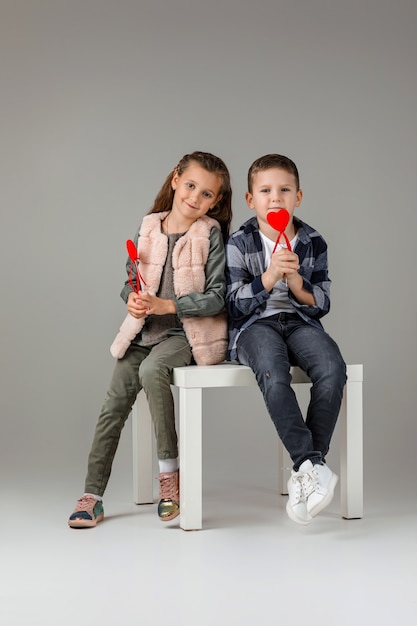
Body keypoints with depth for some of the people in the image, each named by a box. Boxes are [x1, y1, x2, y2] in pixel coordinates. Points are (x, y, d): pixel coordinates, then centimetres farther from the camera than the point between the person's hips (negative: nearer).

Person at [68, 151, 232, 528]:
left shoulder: (210, 234, -5)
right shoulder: (148, 229, 6)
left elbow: (217, 297, -10)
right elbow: (129, 283, 12)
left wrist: (165, 305, -19)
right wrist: (133, 299, -12)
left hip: (189, 331, -4)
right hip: (146, 330, 4)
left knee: (152, 369, -32)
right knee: (115, 402, -8)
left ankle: (170, 470, -18)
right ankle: (92, 496, -2)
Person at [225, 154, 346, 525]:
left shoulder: (313, 243, 9)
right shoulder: (239, 243, 2)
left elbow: (322, 305, 8)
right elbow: (235, 305, -4)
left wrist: (295, 280, -11)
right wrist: (269, 276, -17)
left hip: (300, 323, 2)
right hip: (254, 327, -2)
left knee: (333, 369, -30)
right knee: (273, 372, -37)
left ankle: (303, 474, -25)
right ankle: (309, 464, -35)